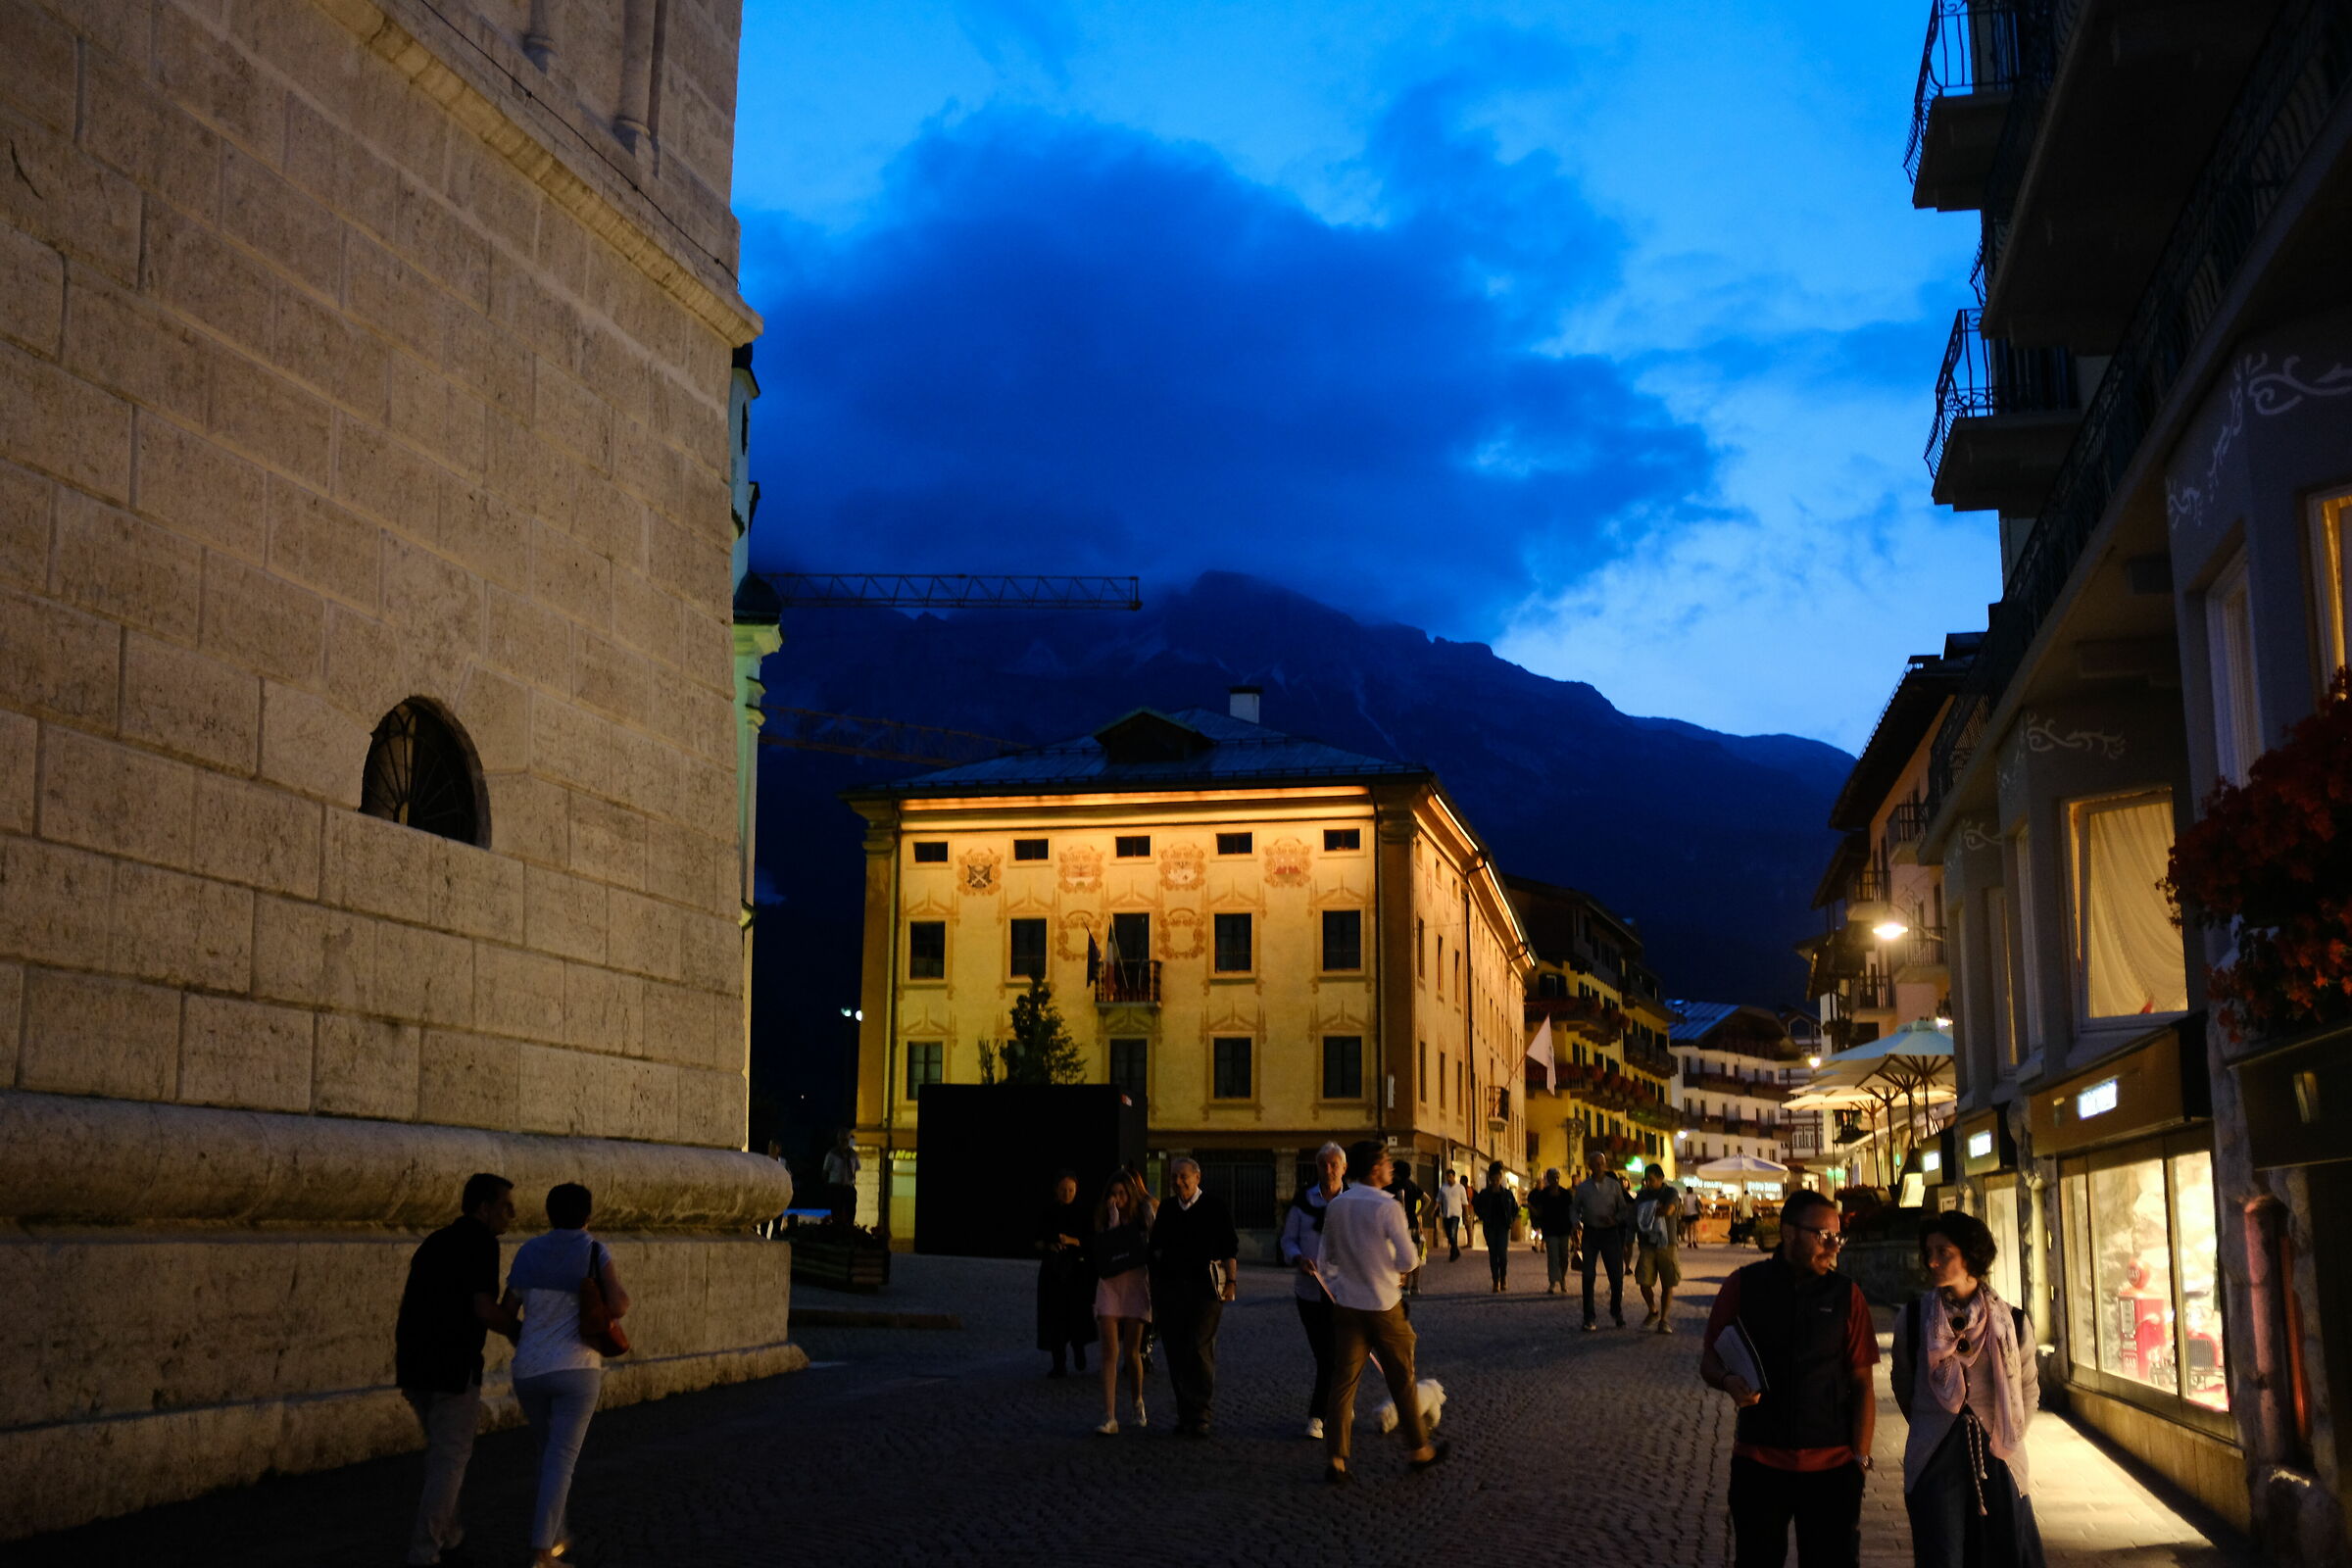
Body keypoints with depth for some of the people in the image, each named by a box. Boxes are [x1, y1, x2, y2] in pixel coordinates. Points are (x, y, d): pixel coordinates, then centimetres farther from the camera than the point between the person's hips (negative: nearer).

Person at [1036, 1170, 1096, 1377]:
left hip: (1077, 1269, -2)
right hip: (1052, 1269, 2)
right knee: (1054, 1319, -1)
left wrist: (1073, 1241, -18)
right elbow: (1038, 1241, 9)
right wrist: (1049, 1246, -12)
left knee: (1077, 1317, -7)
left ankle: (1080, 1362, 12)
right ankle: (1059, 1365, 6)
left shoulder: (1083, 1212, 1)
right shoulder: (1048, 1212, 7)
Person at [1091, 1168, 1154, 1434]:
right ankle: (1110, 1417, -12)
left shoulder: (1143, 1215, 2)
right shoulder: (1104, 1217, 6)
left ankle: (1138, 1404, 30)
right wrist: (1114, 1218, -13)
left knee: (1131, 1352, 4)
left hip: (1135, 1284, -1)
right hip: (1109, 1285, 1)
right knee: (1110, 1353, -8)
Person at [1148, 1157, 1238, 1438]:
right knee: (1176, 1352, 4)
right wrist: (1154, 1287, 15)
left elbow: (1230, 1246, 1)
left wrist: (1231, 1281, -4)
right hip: (1170, 1286, 4)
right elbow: (1156, 1248, 20)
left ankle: (1200, 1417, -6)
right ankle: (1185, 1414, 13)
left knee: (1200, 1349, -10)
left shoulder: (1214, 1206, 1)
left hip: (1204, 1286, -4)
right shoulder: (1166, 1209, 12)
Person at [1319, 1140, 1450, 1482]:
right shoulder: (1387, 1209, -17)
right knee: (1402, 1381, 11)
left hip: (1346, 1306, 4)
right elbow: (1409, 1262, -13)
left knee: (1343, 1382, 5)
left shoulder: (1335, 1207, 0)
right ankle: (1419, 1450, 24)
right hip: (1384, 1306, -4)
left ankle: (1335, 1459, 2)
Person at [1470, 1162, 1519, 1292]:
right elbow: (1475, 1204, 15)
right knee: (1493, 1254, 1)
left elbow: (1515, 1208, 14)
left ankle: (1504, 1276, 13)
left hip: (1503, 1227, -1)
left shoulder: (1507, 1193, 2)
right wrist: (1482, 1217, 5)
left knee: (1502, 1252, -12)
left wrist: (1512, 1220, 3)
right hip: (1489, 1227, 1)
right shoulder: (1484, 1193, 1)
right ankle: (1496, 1282, 8)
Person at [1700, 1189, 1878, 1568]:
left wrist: (1860, 1456, -3)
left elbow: (1862, 1384, 2)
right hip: (1758, 1462, 0)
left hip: (1831, 1465, 0)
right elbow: (1709, 1360, 5)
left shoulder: (1845, 1294, 1)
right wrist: (1729, 1381, -17)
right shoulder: (1744, 1286, 0)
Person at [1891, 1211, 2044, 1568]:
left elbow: (2028, 1388, 13)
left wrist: (2008, 1438, 7)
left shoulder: (2010, 1322, 0)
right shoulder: (1913, 1319, 0)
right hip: (1933, 1460, 0)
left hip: (1998, 1460, 0)